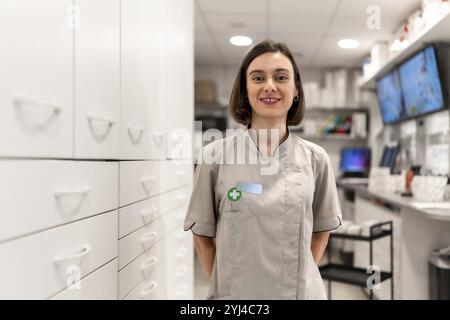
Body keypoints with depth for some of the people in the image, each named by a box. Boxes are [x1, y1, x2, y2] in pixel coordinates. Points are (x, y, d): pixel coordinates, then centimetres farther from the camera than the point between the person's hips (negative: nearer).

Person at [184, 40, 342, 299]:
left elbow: (321, 229, 8)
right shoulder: (215, 156, -9)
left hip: (301, 291, 2)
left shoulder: (315, 159, -4)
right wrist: (223, 284, -1)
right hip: (234, 292, -1)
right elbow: (203, 232, 0)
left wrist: (303, 276, 2)